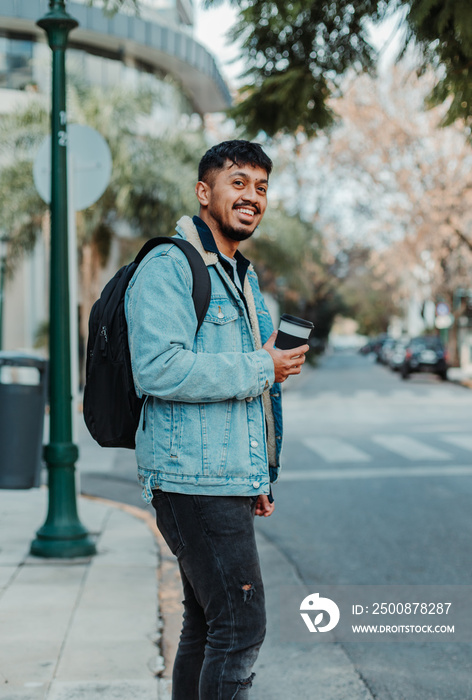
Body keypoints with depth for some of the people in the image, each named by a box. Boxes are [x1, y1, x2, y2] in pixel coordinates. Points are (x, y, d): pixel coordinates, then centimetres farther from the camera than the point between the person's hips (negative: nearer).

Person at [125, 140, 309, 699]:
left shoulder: (240, 275, 21)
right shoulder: (169, 267, -11)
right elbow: (158, 369, -24)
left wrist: (256, 479, 22)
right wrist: (259, 369, -15)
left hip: (228, 480, 10)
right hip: (193, 479, -10)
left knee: (207, 626, 14)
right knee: (240, 625, -11)